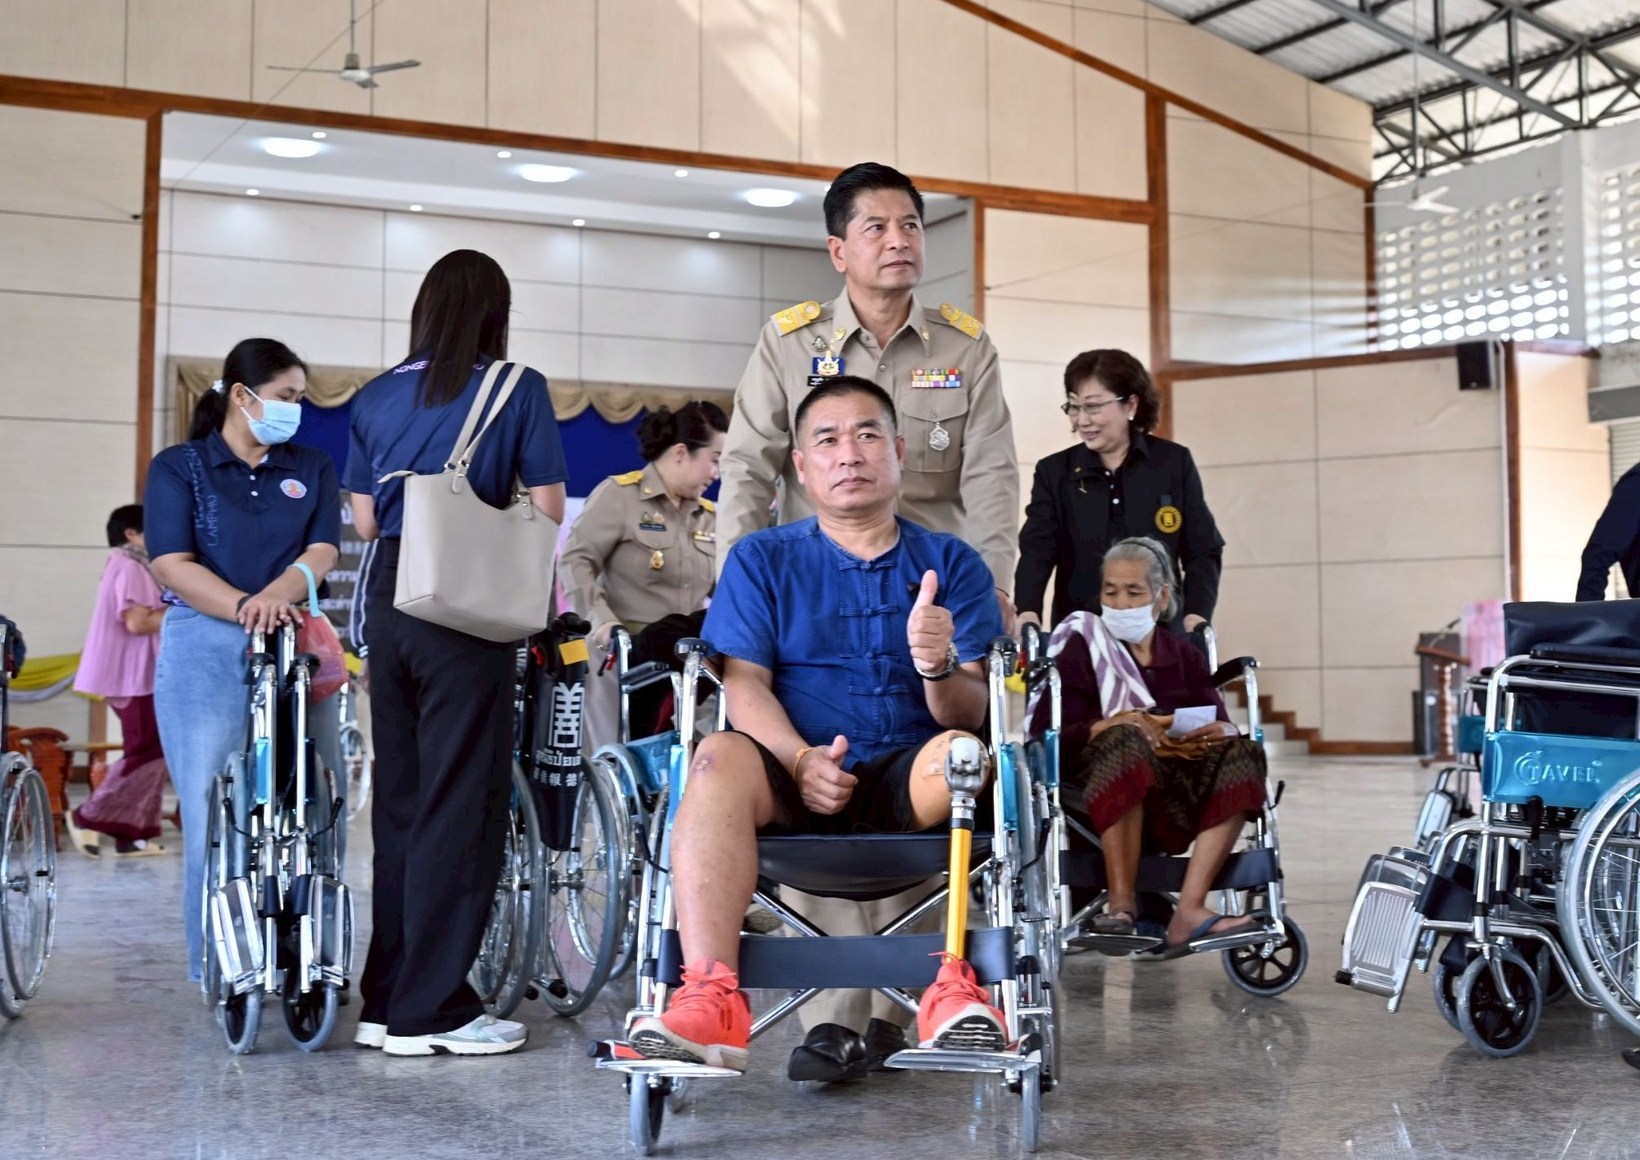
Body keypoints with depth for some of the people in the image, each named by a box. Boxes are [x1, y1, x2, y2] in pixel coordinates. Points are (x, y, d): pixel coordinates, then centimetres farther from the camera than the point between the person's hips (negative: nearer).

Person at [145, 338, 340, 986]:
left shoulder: (312, 470, 16)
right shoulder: (178, 467, 7)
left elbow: (323, 551, 3)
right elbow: (173, 564, -5)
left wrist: (278, 593, -19)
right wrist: (244, 608, -21)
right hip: (204, 647, -2)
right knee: (214, 811, -5)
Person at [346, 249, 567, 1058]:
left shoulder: (375, 398, 10)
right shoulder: (517, 390, -4)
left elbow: (363, 520, 11)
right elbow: (547, 512, -3)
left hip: (389, 596, 5)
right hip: (468, 602, -5)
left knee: (398, 799, 13)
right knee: (460, 802, 1)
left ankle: (386, 1001, 20)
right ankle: (431, 1010, 3)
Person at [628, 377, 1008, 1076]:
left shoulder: (949, 564, 14)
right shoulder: (762, 560, 15)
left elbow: (970, 714, 4)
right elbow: (744, 683, 2)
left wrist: (939, 669, -21)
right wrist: (801, 761, -18)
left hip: (904, 784, 0)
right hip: (794, 783, 0)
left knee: (960, 753, -33)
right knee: (720, 758, -32)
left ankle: (956, 989, -33)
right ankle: (710, 1002, -42)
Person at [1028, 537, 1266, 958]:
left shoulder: (1183, 654, 19)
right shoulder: (1080, 647, 7)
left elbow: (1220, 723, 7)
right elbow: (1047, 736, -7)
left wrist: (1221, 731, -17)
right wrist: (1112, 725, -22)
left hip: (1173, 798, 4)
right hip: (1103, 791, -4)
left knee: (1240, 753, -22)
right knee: (1125, 740, -34)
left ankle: (1189, 910, -31)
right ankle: (1121, 902, -33)